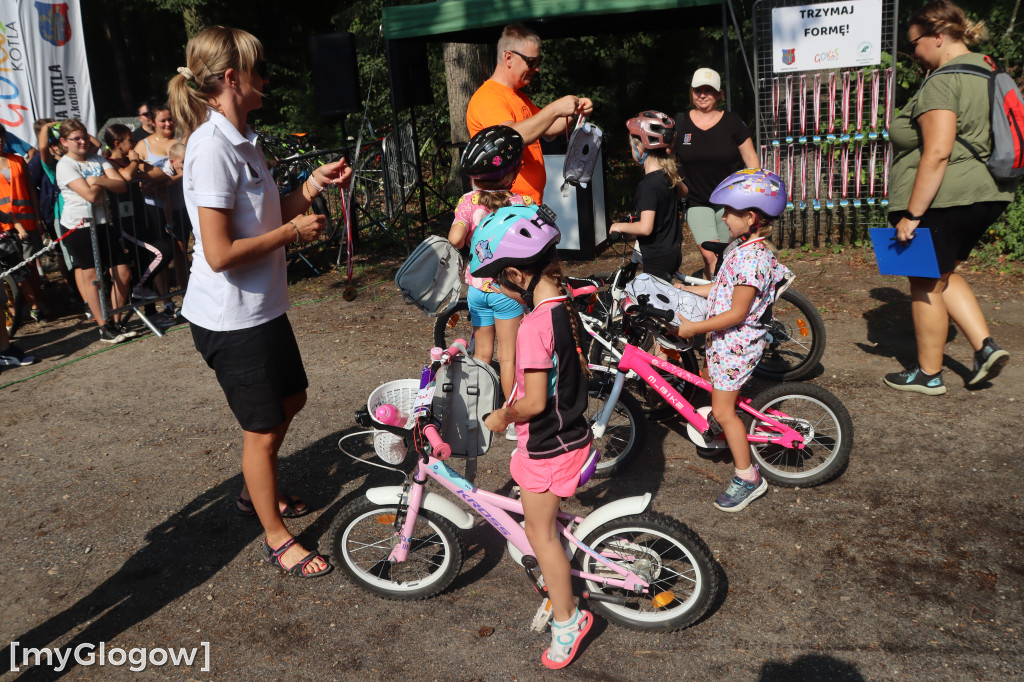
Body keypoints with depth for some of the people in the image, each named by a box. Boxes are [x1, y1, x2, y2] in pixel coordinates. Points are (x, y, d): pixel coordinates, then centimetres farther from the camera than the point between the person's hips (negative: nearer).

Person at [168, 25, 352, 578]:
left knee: (290, 399, 24)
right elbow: (220, 253, -27)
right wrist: (294, 230, -17)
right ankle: (277, 540, 24)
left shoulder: (243, 140, 8)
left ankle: (256, 493, 45)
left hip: (262, 305, 10)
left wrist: (313, 184, 1)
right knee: (263, 429, 4)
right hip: (230, 317, -10)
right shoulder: (211, 147, -22)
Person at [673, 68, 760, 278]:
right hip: (697, 203, 0)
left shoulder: (732, 122, -1)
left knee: (725, 259, 3)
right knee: (710, 255, -19)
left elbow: (751, 160, 2)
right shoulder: (680, 123, 2)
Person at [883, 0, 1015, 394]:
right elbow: (981, 141, 20)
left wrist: (911, 214, -23)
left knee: (927, 285, 4)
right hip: (986, 196, 10)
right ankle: (985, 346, 15)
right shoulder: (986, 73, 15)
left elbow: (937, 153, -25)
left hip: (943, 200, -10)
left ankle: (928, 375, 15)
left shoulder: (943, 82, -16)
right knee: (944, 274, 24)